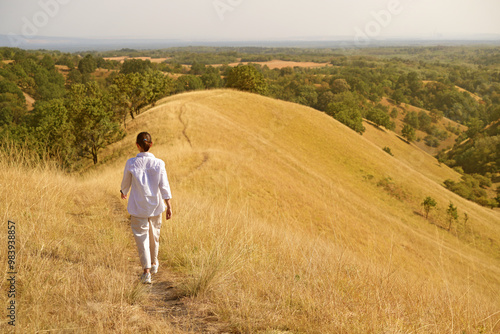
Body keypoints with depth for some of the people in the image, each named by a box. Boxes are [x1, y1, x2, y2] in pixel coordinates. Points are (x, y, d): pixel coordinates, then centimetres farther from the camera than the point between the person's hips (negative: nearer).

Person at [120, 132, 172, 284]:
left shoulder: (131, 163, -11)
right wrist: (168, 206, -7)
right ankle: (153, 263, 38)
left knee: (141, 237, 4)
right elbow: (164, 186, -10)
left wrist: (123, 192, 24)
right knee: (154, 234, 21)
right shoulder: (158, 163, -10)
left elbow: (126, 182, 3)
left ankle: (147, 271, -4)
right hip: (155, 205, 2)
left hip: (138, 206, -2)